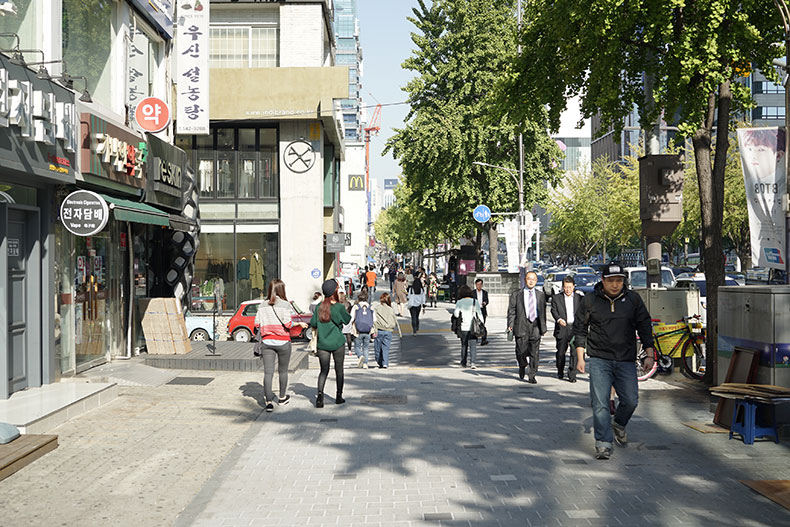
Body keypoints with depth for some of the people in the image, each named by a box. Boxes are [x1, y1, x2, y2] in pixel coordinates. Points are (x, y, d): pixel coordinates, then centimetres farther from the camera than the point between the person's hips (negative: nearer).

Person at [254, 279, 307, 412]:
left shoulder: (263, 306, 4)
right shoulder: (285, 305, -8)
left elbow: (257, 324, 2)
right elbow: (288, 324, -15)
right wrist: (300, 324, 2)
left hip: (267, 341, 2)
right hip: (283, 341, -2)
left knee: (268, 372, -1)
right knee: (283, 371, 15)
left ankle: (269, 401, -10)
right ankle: (282, 398, 30)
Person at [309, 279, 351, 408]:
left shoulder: (319, 307, -2)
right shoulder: (339, 307, -12)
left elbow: (313, 323, 3)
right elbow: (347, 320, 3)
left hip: (322, 344, 2)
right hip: (338, 343, -2)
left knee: (324, 370, 6)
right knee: (339, 369, 12)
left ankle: (320, 393, -16)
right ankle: (339, 396, 19)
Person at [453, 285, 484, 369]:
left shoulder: (459, 302, -3)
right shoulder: (475, 301, 0)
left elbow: (456, 314, -10)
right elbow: (479, 314, 0)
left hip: (463, 327, 0)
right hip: (473, 327, 0)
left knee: (464, 345, 14)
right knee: (473, 345, -1)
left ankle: (463, 362, 21)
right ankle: (473, 362, -15)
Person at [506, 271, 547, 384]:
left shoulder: (540, 295, 14)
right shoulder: (516, 294, 7)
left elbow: (543, 312, 15)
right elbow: (511, 310, 4)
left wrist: (543, 327, 10)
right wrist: (510, 324, -8)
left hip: (535, 326, 2)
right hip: (521, 325, -2)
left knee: (535, 352, 0)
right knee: (521, 351, -5)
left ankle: (532, 376, 8)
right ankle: (522, 366, 27)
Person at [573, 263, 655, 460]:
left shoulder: (633, 299, 5)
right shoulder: (590, 301, 0)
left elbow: (644, 326, 10)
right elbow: (580, 329, 6)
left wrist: (649, 355, 5)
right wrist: (580, 358, 1)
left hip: (626, 361, 2)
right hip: (599, 360, -2)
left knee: (630, 400, -1)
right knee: (600, 403, -9)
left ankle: (619, 425, 30)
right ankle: (603, 444, -4)